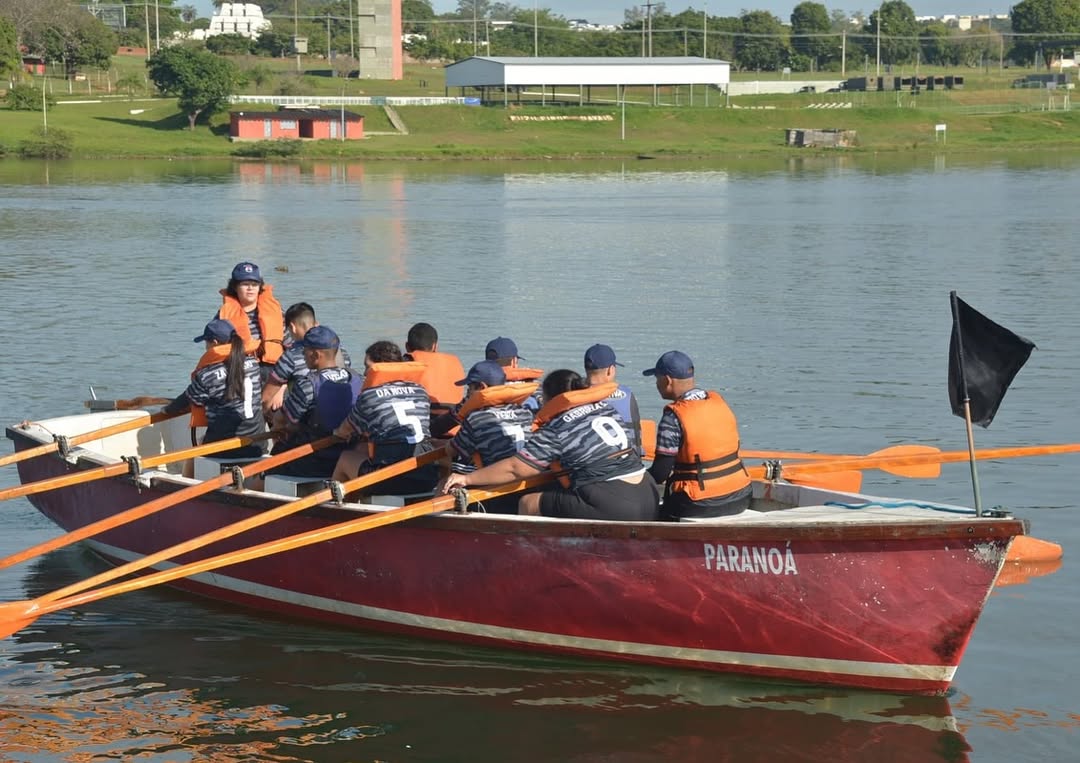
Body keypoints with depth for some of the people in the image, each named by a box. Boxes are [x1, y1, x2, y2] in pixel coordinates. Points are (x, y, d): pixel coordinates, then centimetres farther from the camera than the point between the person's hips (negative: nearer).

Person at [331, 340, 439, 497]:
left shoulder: (368, 396, 0)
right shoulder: (419, 390, 12)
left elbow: (344, 432, 17)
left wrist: (337, 432, 44)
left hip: (391, 483, -6)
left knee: (346, 458, 24)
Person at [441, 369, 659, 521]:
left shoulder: (557, 429, -2)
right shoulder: (606, 408, 16)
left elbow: (515, 469, -3)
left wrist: (467, 478, 4)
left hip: (612, 509, -7)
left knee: (528, 504, 4)